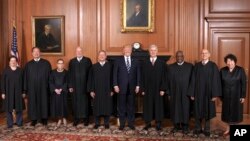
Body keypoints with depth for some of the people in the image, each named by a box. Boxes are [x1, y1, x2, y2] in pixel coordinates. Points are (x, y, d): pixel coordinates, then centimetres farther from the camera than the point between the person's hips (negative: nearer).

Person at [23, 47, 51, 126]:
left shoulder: (46, 63, 2)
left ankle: (44, 118, 19)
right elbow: (25, 77, 6)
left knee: (44, 102, 6)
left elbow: (50, 76, 1)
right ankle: (34, 119, 17)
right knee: (33, 103, 6)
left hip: (43, 87, -1)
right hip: (32, 88, 1)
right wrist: (26, 89, 1)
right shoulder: (28, 64, 6)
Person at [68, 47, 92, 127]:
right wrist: (70, 86, -1)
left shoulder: (87, 60, 1)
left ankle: (85, 119, 15)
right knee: (75, 103, 5)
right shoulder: (72, 61, 8)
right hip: (75, 86, 2)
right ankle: (76, 119, 16)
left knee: (85, 102, 5)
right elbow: (70, 74, 5)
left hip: (85, 86, -2)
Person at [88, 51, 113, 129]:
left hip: (107, 90, -1)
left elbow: (112, 78, 1)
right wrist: (91, 90, -3)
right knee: (97, 107, 6)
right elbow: (90, 79, 3)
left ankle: (106, 123, 17)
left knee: (107, 107, 5)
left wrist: (112, 90, -4)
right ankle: (97, 123, 18)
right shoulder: (94, 67, 4)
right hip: (97, 90, 1)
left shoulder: (110, 66, 1)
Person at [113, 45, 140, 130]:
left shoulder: (135, 61, 8)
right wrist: (115, 85, -6)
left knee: (131, 106, 7)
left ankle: (131, 123, 18)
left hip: (132, 87, 2)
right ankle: (122, 124, 15)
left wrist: (137, 85, 1)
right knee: (121, 106, 5)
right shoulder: (118, 61, 3)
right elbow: (115, 74, 1)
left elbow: (138, 74, 7)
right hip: (122, 87, -1)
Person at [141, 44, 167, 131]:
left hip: (158, 89, -1)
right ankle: (148, 123, 17)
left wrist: (163, 89, -8)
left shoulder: (162, 63, 2)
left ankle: (158, 124, 15)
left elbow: (164, 77, -1)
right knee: (148, 106, 5)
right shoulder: (145, 63, 5)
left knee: (158, 106, 5)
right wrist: (143, 89, -2)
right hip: (147, 89, 1)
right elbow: (143, 77, 3)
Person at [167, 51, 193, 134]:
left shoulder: (190, 66, 4)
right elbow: (168, 81, 5)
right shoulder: (170, 67, 7)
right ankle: (176, 125, 19)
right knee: (175, 108, 6)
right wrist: (169, 93, 0)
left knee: (185, 109, 3)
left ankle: (185, 126, 15)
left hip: (186, 92, -1)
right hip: (174, 92, 1)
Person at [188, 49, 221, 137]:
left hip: (208, 93, -1)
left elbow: (216, 80, -6)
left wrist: (215, 94, -11)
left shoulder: (213, 66, -4)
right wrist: (192, 93, -1)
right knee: (198, 111, 8)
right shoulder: (197, 66, 3)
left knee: (208, 111, 9)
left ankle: (207, 130, 23)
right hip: (198, 92, 2)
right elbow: (193, 80, 2)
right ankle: (198, 129, 22)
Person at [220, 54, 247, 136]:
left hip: (237, 95, -2)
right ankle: (228, 128, 23)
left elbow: (244, 84, -7)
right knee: (227, 111, 9)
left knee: (235, 111, 6)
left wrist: (243, 96, -10)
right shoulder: (222, 70, -3)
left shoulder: (240, 70, -9)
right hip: (226, 95, 2)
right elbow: (220, 83, 0)